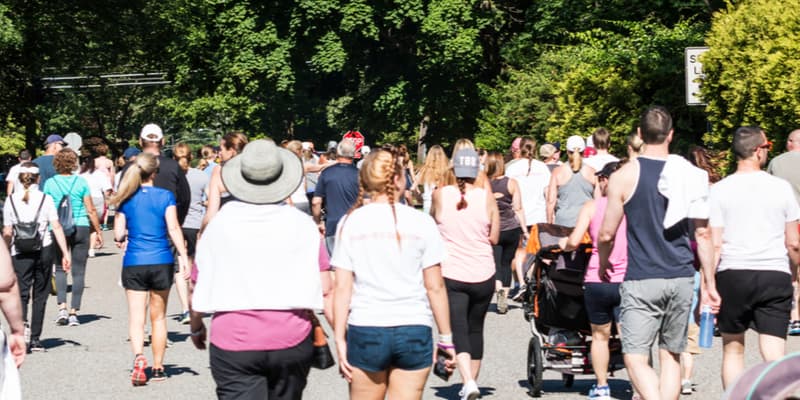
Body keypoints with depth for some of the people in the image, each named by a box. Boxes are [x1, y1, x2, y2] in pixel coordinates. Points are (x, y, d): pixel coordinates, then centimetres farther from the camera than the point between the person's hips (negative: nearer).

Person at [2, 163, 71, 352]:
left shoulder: (11, 200, 0)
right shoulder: (45, 199, -2)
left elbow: (7, 232, -1)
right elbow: (56, 227, -7)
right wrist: (65, 253, -6)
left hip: (19, 253, 0)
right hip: (43, 250, 0)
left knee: (21, 292, 1)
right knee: (40, 295, 10)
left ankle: (23, 323, -28)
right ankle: (35, 338, 12)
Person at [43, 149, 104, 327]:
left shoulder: (50, 183, 0)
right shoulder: (81, 182, -1)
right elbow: (91, 210, -1)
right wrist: (98, 232, 7)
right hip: (81, 228, -1)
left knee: (60, 269, 13)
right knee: (78, 271, 5)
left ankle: (62, 307, -5)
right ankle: (74, 312, 1)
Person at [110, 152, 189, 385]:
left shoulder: (125, 200, 3)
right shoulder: (165, 196, -1)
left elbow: (119, 234, 3)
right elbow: (174, 228, -9)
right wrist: (183, 256, -10)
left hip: (134, 263, 0)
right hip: (161, 262, 0)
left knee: (136, 316, -1)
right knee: (158, 317, 13)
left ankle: (138, 356, -27)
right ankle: (158, 368, 20)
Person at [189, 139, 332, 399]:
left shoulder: (220, 224, -1)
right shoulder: (302, 225, -1)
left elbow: (199, 288, 5)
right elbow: (325, 291, -4)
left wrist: (196, 328, 22)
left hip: (232, 346, -1)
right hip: (292, 344, 2)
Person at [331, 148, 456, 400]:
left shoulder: (350, 223, 1)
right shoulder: (421, 223, -1)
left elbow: (342, 289, -1)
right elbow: (435, 287, -1)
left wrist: (339, 339, 3)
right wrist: (446, 337, 7)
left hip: (365, 331, 1)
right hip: (414, 331, 0)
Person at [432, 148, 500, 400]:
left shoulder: (440, 195, -5)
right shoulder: (487, 197, -4)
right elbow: (494, 238, 2)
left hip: (451, 275, -2)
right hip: (483, 275, 2)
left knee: (458, 330, -4)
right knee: (475, 329, 17)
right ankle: (471, 380, 27)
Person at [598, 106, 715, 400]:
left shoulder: (624, 176, -5)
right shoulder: (691, 175, 4)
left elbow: (606, 233, -2)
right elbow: (703, 234, 5)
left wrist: (603, 262, 18)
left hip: (642, 280, -4)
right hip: (682, 278, 4)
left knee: (635, 357, -3)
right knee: (671, 356, 15)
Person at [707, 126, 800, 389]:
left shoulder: (720, 190, -1)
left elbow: (713, 244, -6)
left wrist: (709, 285, -2)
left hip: (733, 275, 0)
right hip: (775, 276, 0)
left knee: (733, 348, 15)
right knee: (775, 354, -3)